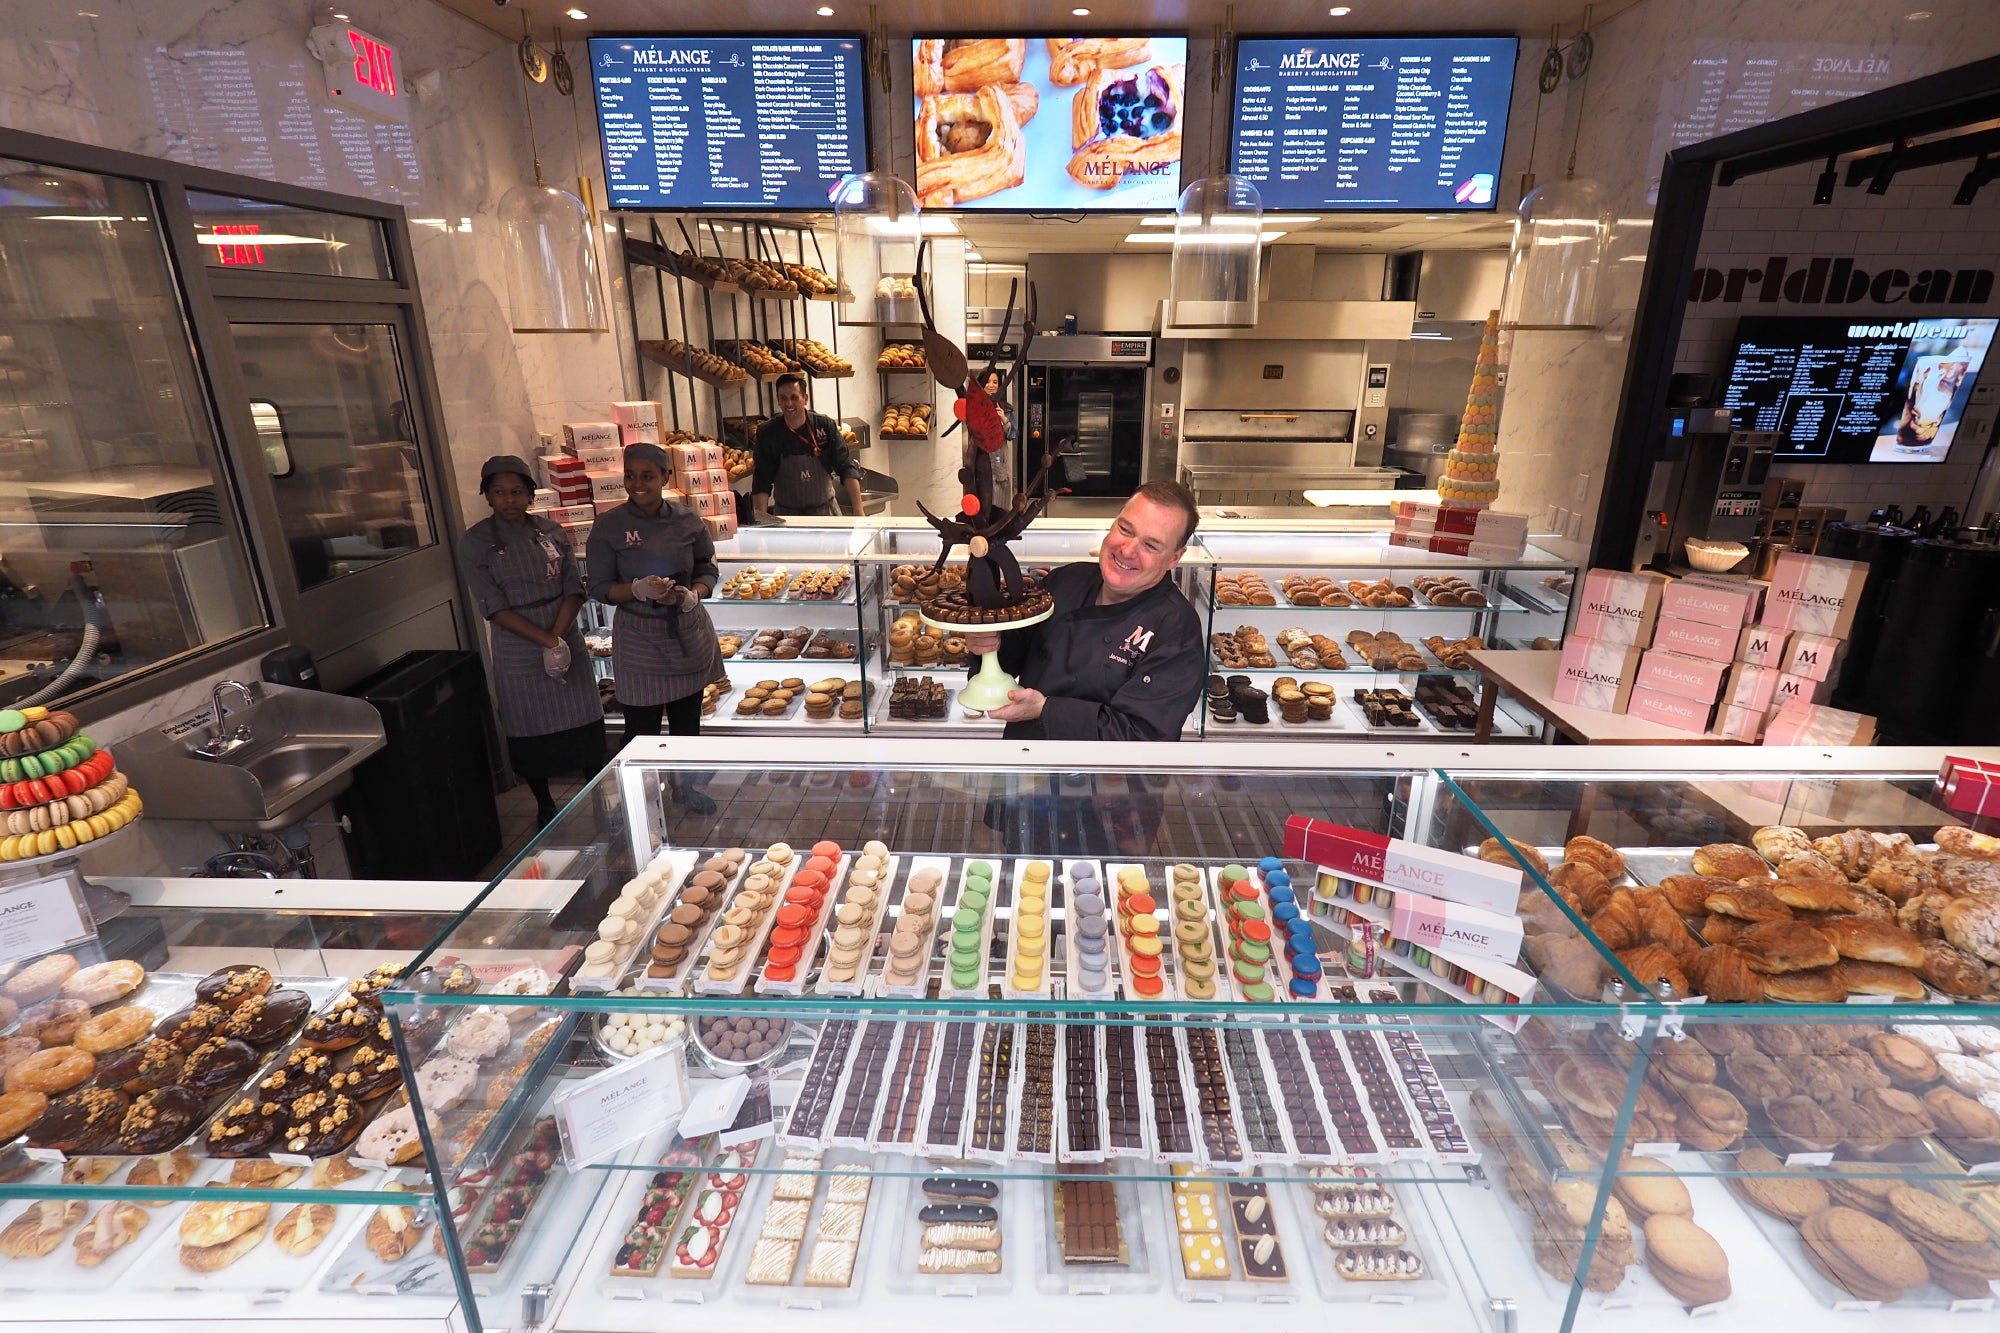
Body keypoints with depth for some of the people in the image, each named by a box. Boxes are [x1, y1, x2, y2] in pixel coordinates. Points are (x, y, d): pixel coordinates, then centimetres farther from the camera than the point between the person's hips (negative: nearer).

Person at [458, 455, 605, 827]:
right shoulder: (475, 543, -6)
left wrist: (558, 638, -16)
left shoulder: (552, 533, 2)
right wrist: (548, 641, -19)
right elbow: (495, 609, -12)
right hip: (518, 659, -2)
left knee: (586, 727, 7)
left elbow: (574, 591, -1)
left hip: (567, 645, 2)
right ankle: (545, 805, 29)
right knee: (530, 736, 10)